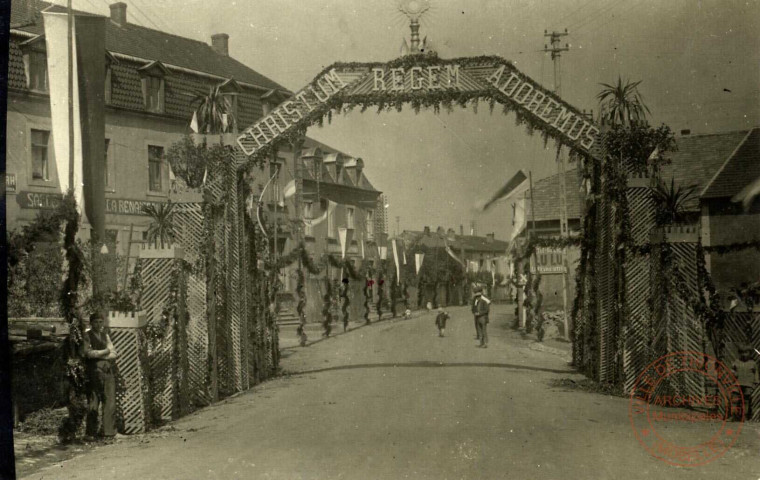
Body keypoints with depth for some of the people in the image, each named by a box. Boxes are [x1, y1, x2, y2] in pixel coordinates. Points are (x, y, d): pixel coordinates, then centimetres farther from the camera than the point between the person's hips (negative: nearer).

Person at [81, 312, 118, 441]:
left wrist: (98, 354, -4)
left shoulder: (105, 336, 19)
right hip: (94, 371, -4)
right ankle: (90, 433, -3)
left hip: (108, 371, 4)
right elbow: (88, 352, -10)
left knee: (110, 402, -1)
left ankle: (109, 431, 3)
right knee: (93, 403, -7)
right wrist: (105, 351, 0)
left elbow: (113, 354, 10)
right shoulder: (87, 336, 6)